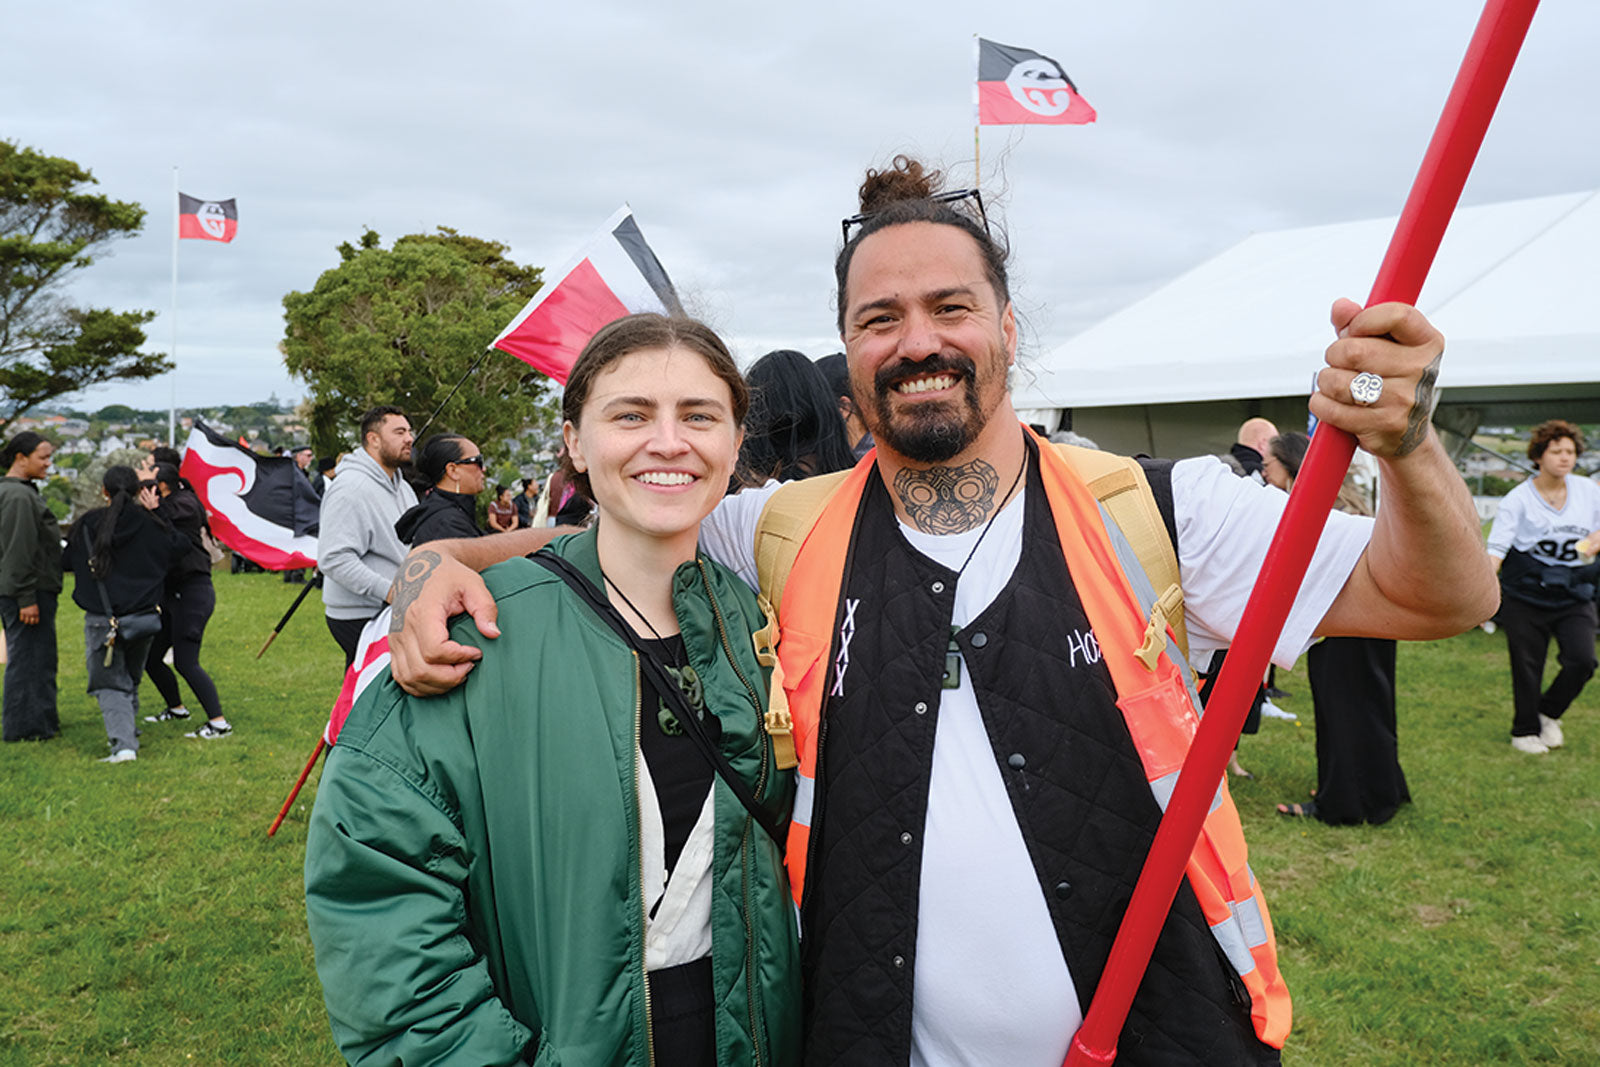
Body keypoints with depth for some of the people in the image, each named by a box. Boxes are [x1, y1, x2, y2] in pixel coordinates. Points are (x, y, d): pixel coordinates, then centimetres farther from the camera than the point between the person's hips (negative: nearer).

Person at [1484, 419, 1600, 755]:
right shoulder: (1519, 498, -6)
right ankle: (1525, 730, 24)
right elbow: (1498, 545, -11)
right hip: (1525, 595, -3)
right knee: (1526, 668, 4)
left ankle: (1549, 713, 18)